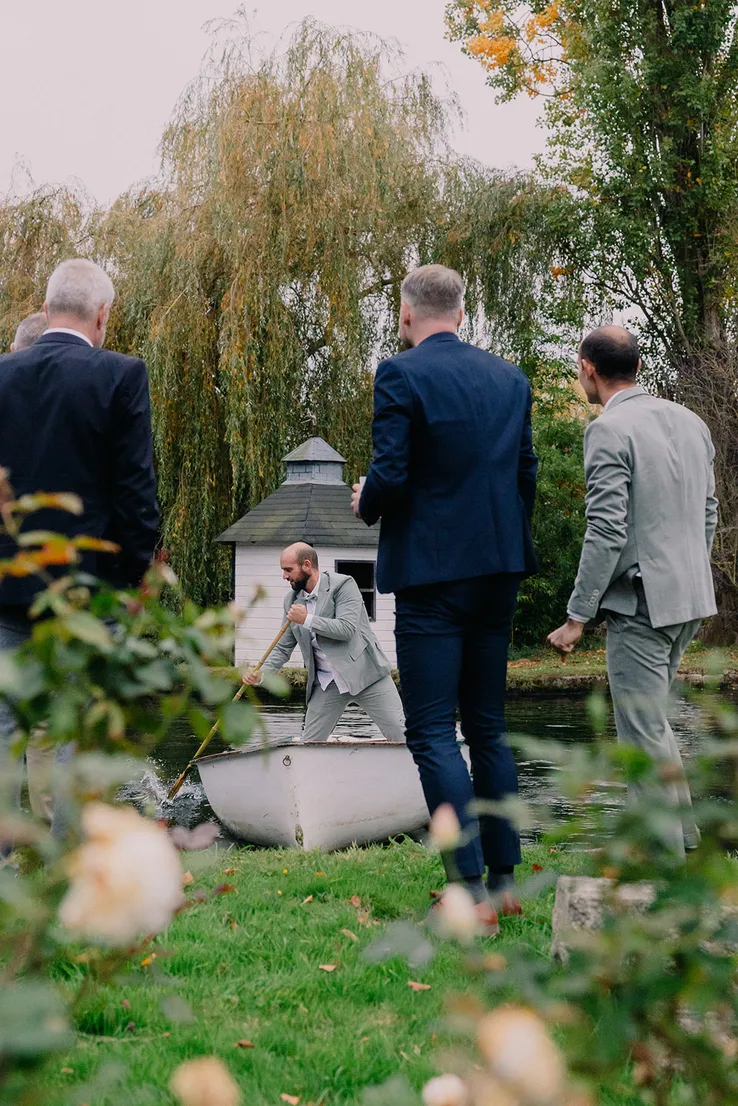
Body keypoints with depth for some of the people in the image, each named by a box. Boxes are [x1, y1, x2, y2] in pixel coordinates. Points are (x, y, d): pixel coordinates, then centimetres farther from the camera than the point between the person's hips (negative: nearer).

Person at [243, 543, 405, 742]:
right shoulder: (292, 601, 8)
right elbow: (283, 648, 12)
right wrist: (261, 674, -5)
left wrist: (307, 620, -19)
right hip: (327, 684, 5)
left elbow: (347, 629, -21)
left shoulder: (343, 584, -9)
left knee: (400, 734, -8)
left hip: (364, 673, -5)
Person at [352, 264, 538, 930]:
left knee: (433, 735, -3)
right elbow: (526, 475, 10)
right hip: (499, 573, 7)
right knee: (488, 727, 15)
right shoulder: (511, 379, 9)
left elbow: (390, 476, -16)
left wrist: (366, 504, 5)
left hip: (431, 574, -7)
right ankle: (505, 880, 19)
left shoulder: (401, 375, -10)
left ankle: (473, 893, -6)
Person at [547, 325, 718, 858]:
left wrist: (577, 618, -13)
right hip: (690, 598, 8)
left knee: (644, 731, -1)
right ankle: (683, 830, 26)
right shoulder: (691, 422, 10)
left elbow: (607, 532, -18)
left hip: (640, 602, -8)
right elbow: (708, 513, 16)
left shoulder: (609, 430, -13)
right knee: (652, 717, 21)